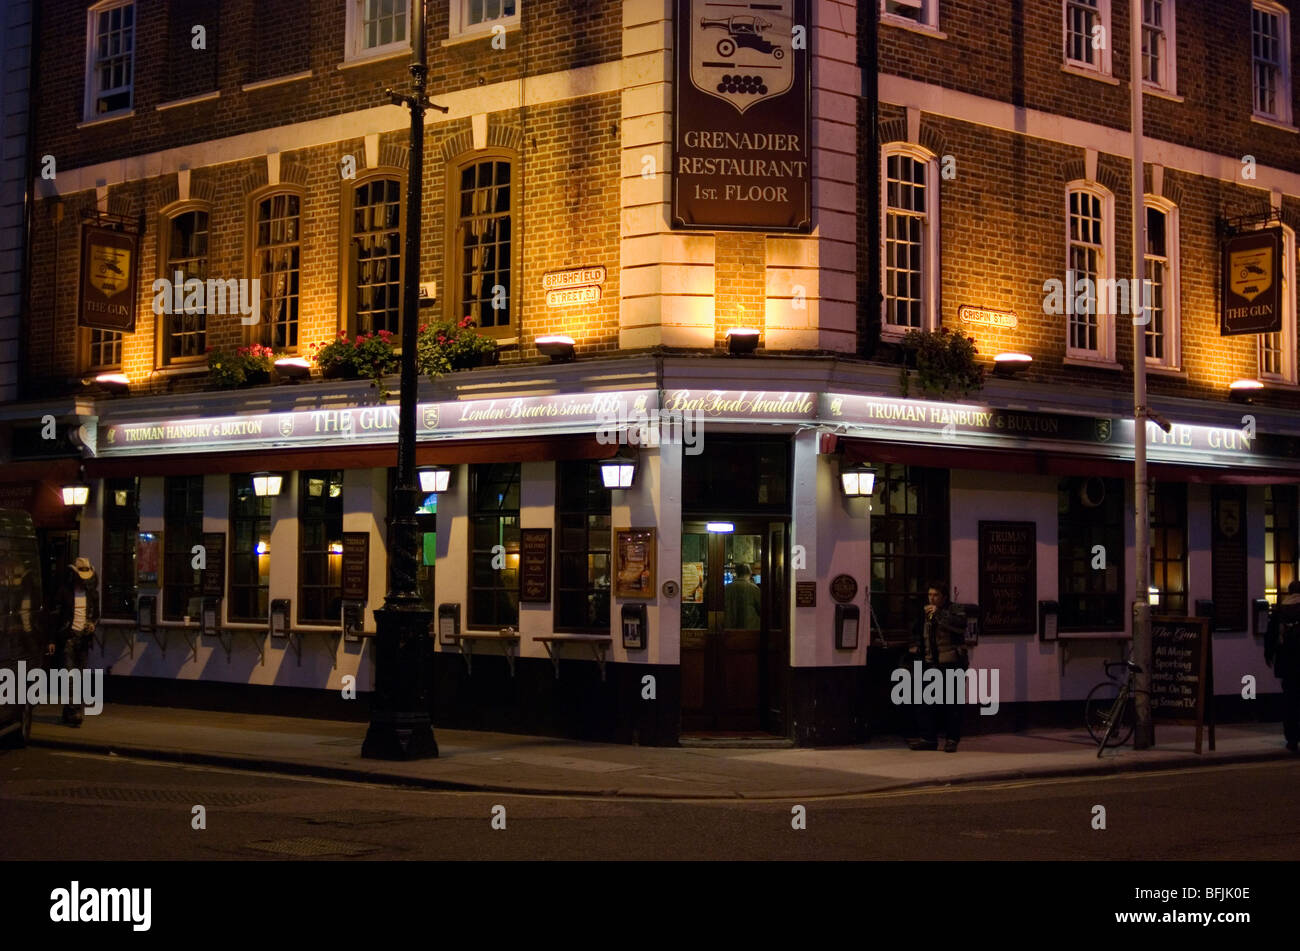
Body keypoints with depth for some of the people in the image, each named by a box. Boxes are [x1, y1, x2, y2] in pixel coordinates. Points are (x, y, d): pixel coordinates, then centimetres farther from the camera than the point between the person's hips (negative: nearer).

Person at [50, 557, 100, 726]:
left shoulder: (92, 593, 9)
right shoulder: (65, 591, -3)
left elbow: (96, 614, 18)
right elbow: (56, 616, -1)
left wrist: (93, 624, -5)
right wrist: (51, 641, -4)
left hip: (83, 637, 4)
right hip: (68, 636, -4)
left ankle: (70, 712, 13)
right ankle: (75, 713, -12)